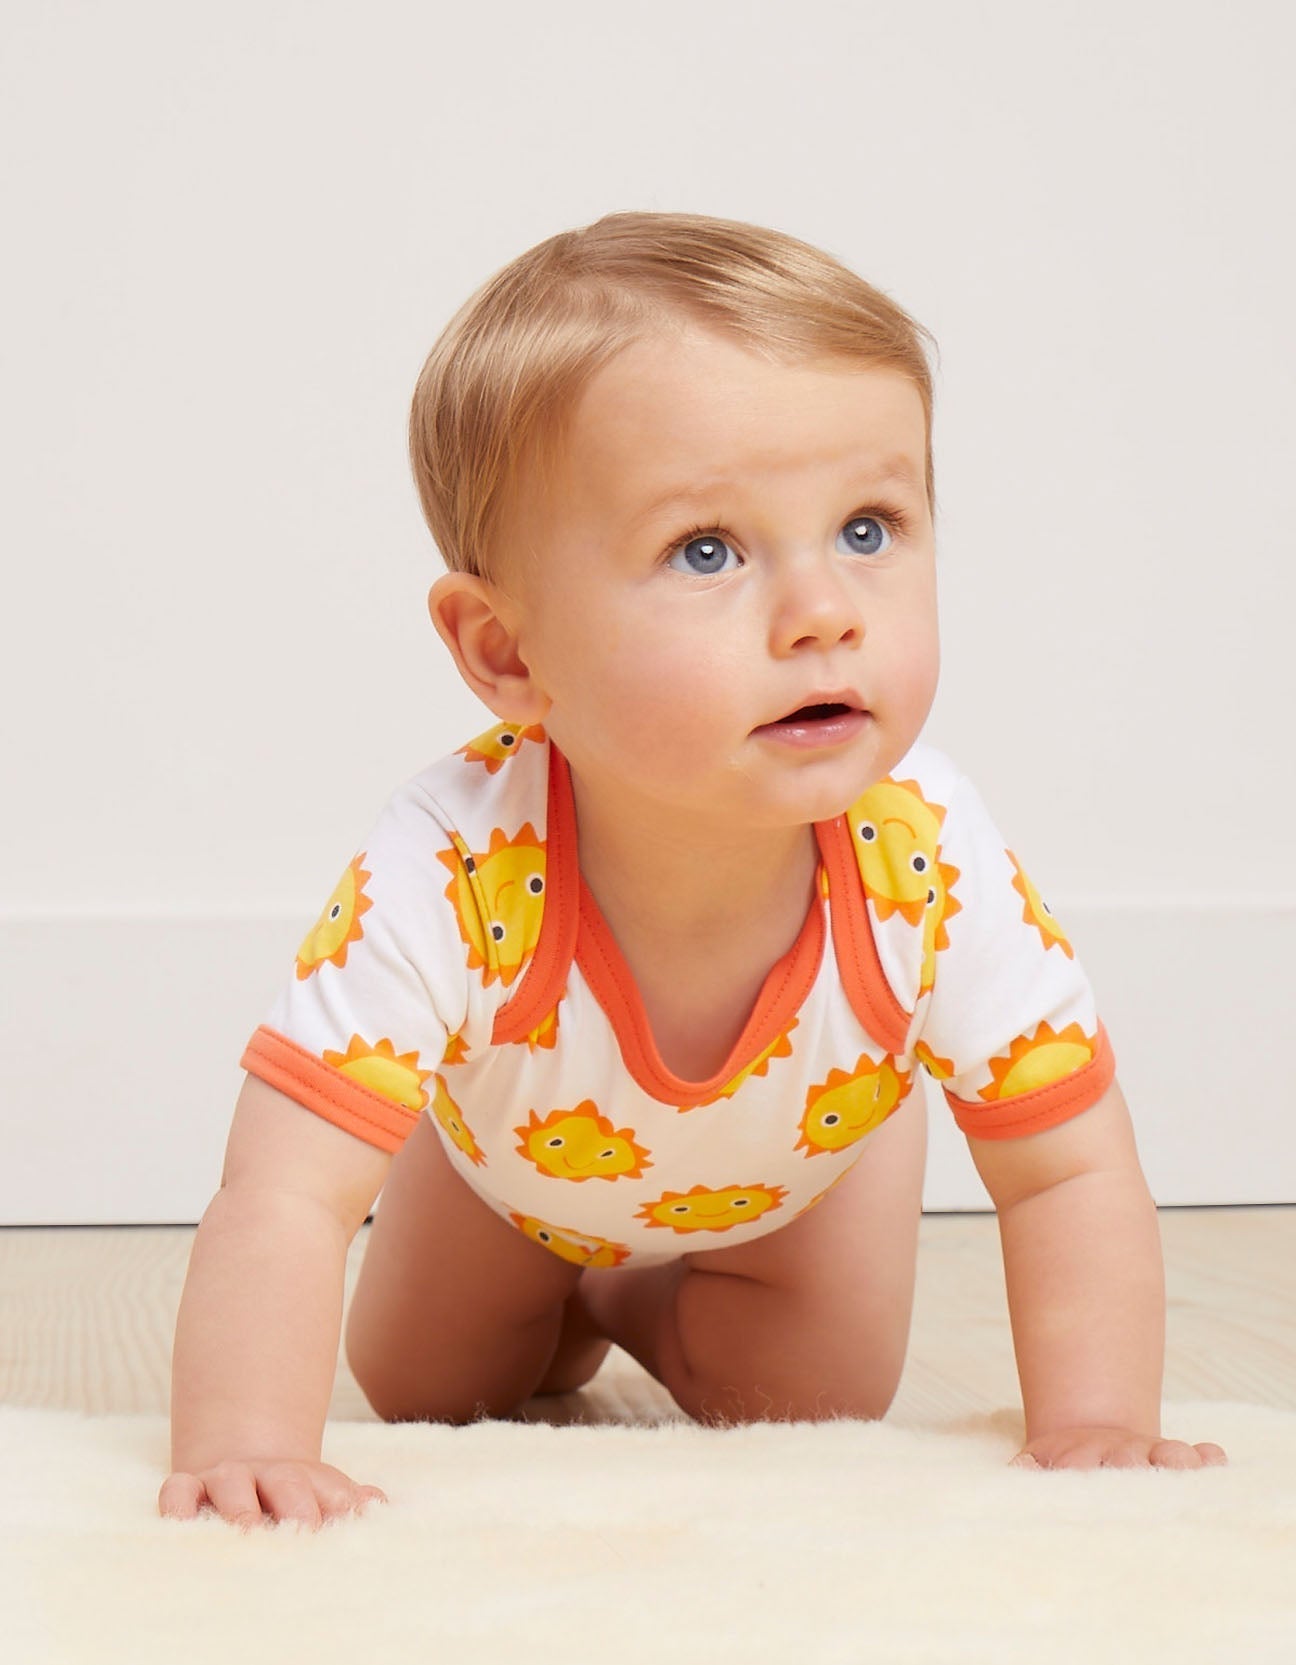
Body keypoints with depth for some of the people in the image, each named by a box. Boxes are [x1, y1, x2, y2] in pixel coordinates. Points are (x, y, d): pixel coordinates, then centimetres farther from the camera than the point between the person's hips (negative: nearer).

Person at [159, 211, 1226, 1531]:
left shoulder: (927, 859, -42)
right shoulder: (449, 876, -47)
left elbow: (1071, 1175, -30)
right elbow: (282, 1200, -48)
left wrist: (1092, 1428, -41)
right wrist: (245, 1454, -62)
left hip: (806, 1153, 1)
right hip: (520, 1153, -1)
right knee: (424, 1400, 14)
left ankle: (643, 1305, 36)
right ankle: (547, 1318, 46)